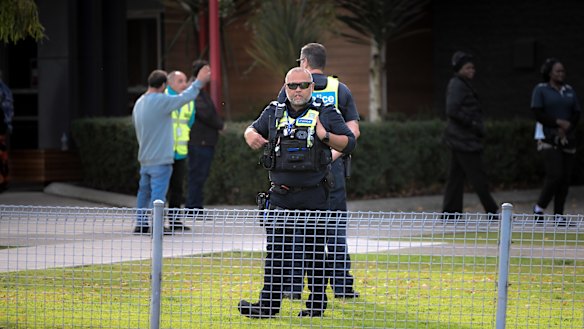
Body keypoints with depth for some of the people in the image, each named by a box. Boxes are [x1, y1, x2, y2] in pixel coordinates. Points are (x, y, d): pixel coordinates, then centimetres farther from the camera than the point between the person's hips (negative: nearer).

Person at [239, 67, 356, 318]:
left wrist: (327, 137, -18)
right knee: (276, 251, 3)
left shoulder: (325, 113, 2)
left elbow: (349, 143, 1)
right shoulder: (274, 112, 10)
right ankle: (268, 303, 5)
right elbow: (253, 129, 23)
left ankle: (317, 303, 12)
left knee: (313, 252, 3)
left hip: (313, 197, -3)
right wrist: (251, 136, -1)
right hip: (280, 196, 3)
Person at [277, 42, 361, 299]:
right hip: (332, 167, 1)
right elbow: (353, 130, 0)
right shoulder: (340, 90, 6)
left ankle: (293, 286, 5)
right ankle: (341, 285, 5)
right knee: (335, 226, 6)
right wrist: (333, 153, -3)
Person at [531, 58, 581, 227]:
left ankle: (558, 215, 4)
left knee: (566, 178, 0)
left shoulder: (569, 91, 15)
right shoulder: (541, 90, 0)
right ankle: (539, 207, 1)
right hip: (548, 139, -5)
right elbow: (538, 114, -7)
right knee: (555, 175, -17)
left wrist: (566, 129, -5)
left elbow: (577, 114, 11)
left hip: (567, 138, 5)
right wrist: (558, 122, -14)